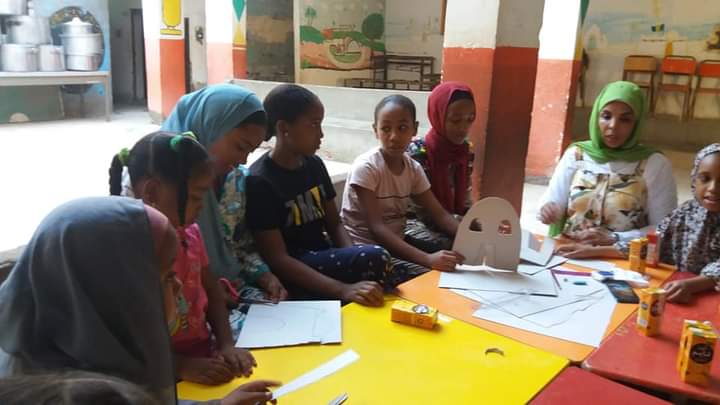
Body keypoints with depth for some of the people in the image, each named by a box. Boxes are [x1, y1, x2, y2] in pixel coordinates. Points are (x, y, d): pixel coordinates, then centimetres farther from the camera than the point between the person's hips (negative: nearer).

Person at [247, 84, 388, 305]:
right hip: (292, 274, -7)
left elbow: (334, 224, 11)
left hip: (321, 257, 7)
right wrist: (344, 290, -31)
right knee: (374, 257, -26)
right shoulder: (260, 181, -16)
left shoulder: (315, 165, 6)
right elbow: (278, 259, -20)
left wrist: (354, 265, -11)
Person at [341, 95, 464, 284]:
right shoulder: (366, 167, -18)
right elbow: (376, 228, -25)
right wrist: (426, 258, -35)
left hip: (395, 245, 6)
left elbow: (439, 214, 2)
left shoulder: (413, 168, 2)